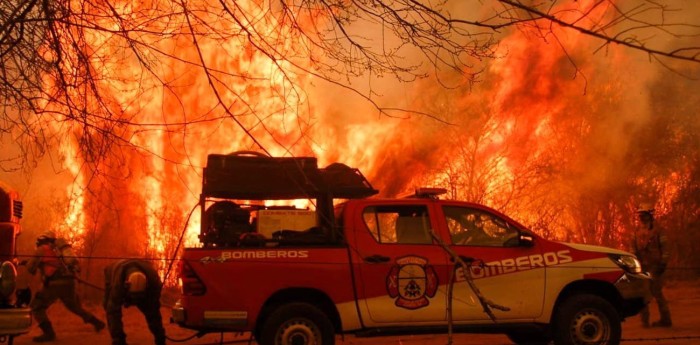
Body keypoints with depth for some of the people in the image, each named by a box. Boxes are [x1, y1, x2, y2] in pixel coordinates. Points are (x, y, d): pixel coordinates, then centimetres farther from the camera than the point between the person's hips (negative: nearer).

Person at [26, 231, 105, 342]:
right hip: (69, 282, 7)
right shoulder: (57, 249, 26)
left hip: (55, 283, -7)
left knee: (36, 307, 3)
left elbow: (31, 268, 5)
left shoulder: (42, 249, 7)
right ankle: (97, 323, 32)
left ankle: (48, 333, -9)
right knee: (74, 306, 29)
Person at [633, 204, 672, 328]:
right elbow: (635, 249, 19)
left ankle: (665, 319, 5)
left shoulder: (658, 231, -2)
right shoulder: (637, 232, 15)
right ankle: (644, 320, 10)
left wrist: (663, 264, -13)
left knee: (657, 293, -4)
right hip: (642, 267, 6)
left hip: (654, 267, -6)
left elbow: (664, 248, -6)